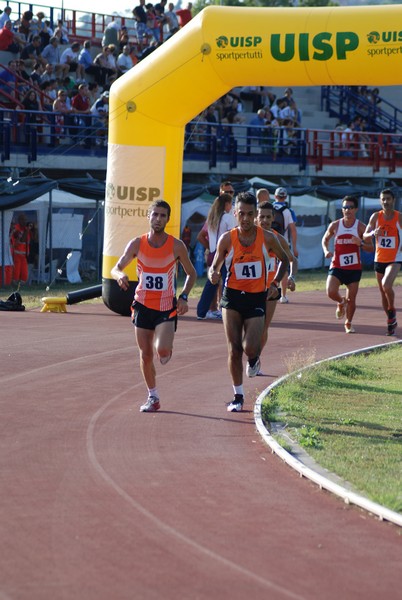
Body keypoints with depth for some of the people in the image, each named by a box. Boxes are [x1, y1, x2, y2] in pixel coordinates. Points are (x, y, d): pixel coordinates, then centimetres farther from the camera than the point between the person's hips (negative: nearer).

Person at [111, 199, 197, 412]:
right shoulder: (137, 244, -5)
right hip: (143, 305, 2)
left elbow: (191, 273, 5)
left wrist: (183, 297, -9)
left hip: (167, 307, -2)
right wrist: (120, 276, -34)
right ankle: (153, 397, 22)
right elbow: (115, 268, -9)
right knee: (146, 354, 6)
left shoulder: (177, 246, -8)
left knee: (162, 350, -21)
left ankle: (166, 352, 17)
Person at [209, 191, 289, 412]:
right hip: (232, 297, 1)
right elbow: (215, 266, 4)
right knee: (234, 349, -1)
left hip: (257, 298, 0)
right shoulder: (227, 239, -6)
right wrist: (213, 274, -19)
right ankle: (238, 396, 11)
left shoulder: (267, 238, -5)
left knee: (250, 348, -13)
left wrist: (275, 283, 0)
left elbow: (284, 259, 12)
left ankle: (254, 359, 26)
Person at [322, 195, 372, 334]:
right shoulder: (335, 225, -1)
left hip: (354, 267, 0)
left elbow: (370, 248, -1)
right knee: (331, 292, -20)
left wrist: (360, 243, -22)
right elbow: (325, 240, 15)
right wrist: (326, 251, -5)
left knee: (351, 299, 3)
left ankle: (348, 323, 27)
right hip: (337, 266, 0)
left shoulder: (361, 227, -4)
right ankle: (341, 303, 16)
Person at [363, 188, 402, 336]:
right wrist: (374, 233, -23)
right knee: (383, 292, 10)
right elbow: (365, 236, -2)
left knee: (386, 285, -26)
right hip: (379, 259, 4)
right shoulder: (376, 217, 0)